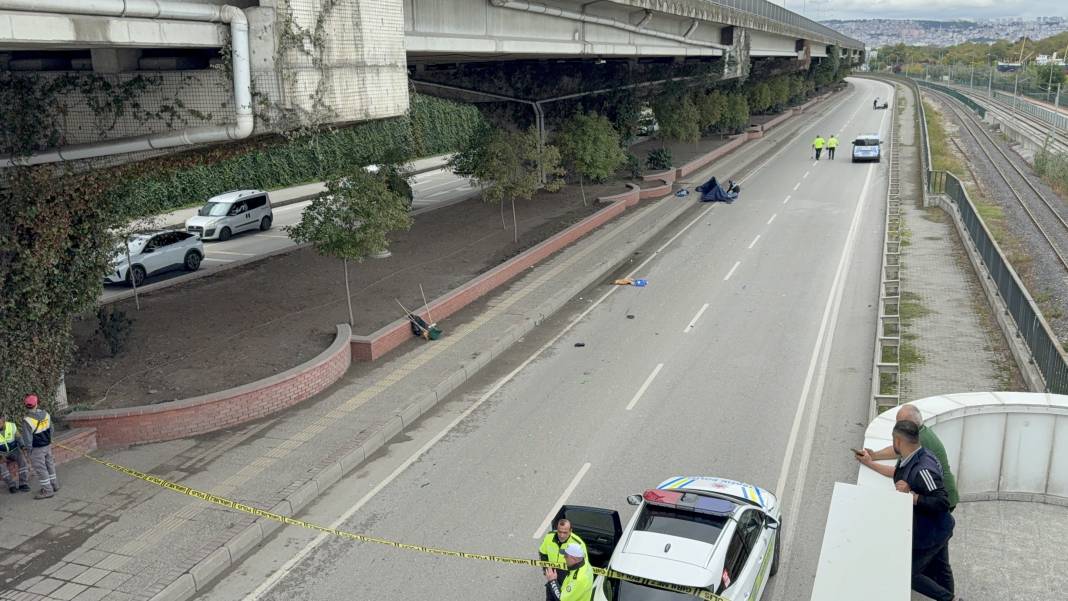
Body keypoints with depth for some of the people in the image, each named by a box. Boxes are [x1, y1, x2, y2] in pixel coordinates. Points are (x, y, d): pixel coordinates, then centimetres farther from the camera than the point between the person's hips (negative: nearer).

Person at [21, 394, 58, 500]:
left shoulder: (27, 420, -25)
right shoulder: (46, 414, -6)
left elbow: (27, 438, -17)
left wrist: (29, 448, -2)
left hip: (36, 448, -6)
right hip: (47, 445, 6)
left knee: (40, 468, 4)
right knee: (49, 464, 21)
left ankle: (47, 490, 11)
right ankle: (54, 485, 33)